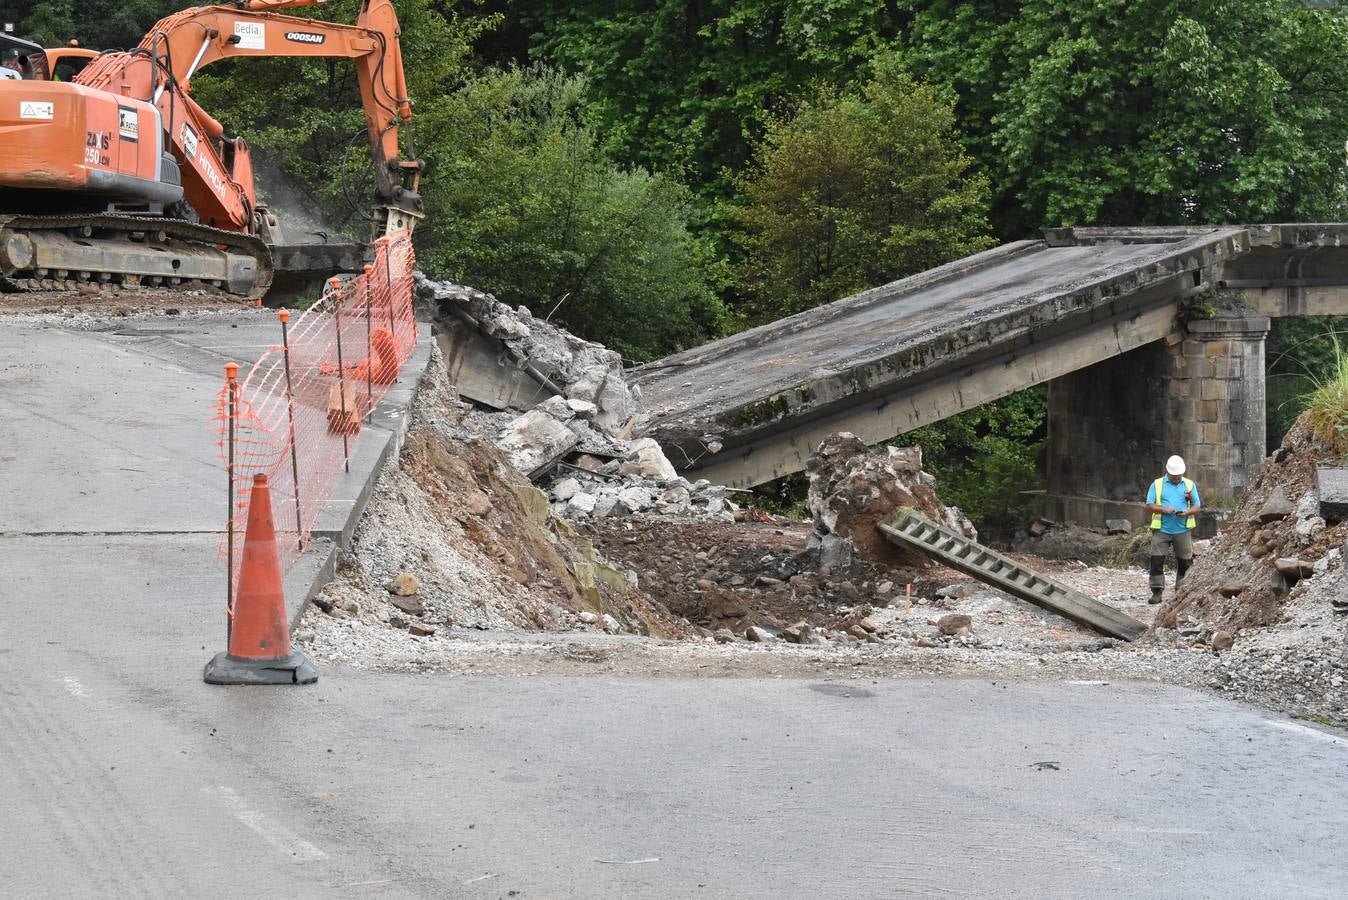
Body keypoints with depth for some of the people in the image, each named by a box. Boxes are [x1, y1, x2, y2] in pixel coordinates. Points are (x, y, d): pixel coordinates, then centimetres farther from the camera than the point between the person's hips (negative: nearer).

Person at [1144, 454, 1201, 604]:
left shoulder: (1189, 485, 11)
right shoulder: (1157, 485, 6)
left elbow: (1197, 506, 9)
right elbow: (1149, 506, 2)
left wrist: (1187, 512, -12)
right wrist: (1164, 509, -16)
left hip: (1183, 530, 1)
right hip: (1161, 530, -1)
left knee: (1184, 562, 5)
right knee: (1157, 562, -7)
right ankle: (1157, 593, -3)